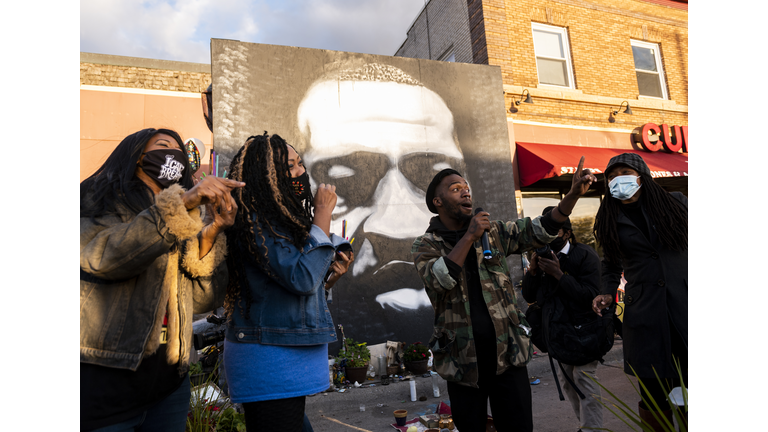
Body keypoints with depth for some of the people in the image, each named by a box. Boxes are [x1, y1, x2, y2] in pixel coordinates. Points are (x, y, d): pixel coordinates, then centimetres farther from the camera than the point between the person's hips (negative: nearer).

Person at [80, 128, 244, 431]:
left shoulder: (184, 227, 13)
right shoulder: (98, 204, 1)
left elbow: (202, 300, 0)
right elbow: (106, 256, -22)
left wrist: (212, 233, -13)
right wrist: (183, 201, -28)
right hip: (104, 381, -4)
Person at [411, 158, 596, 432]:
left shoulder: (493, 232, 7)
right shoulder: (425, 244, -1)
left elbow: (539, 231, -1)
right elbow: (438, 279, -19)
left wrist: (573, 194, -12)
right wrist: (469, 236, -18)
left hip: (507, 352, 2)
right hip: (463, 360, -2)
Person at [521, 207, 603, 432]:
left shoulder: (585, 255, -12)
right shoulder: (543, 257, 4)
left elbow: (591, 295, -22)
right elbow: (529, 296, 3)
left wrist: (558, 274, -27)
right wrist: (532, 271, -13)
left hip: (583, 329, -6)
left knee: (584, 378, -10)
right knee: (566, 380, 14)